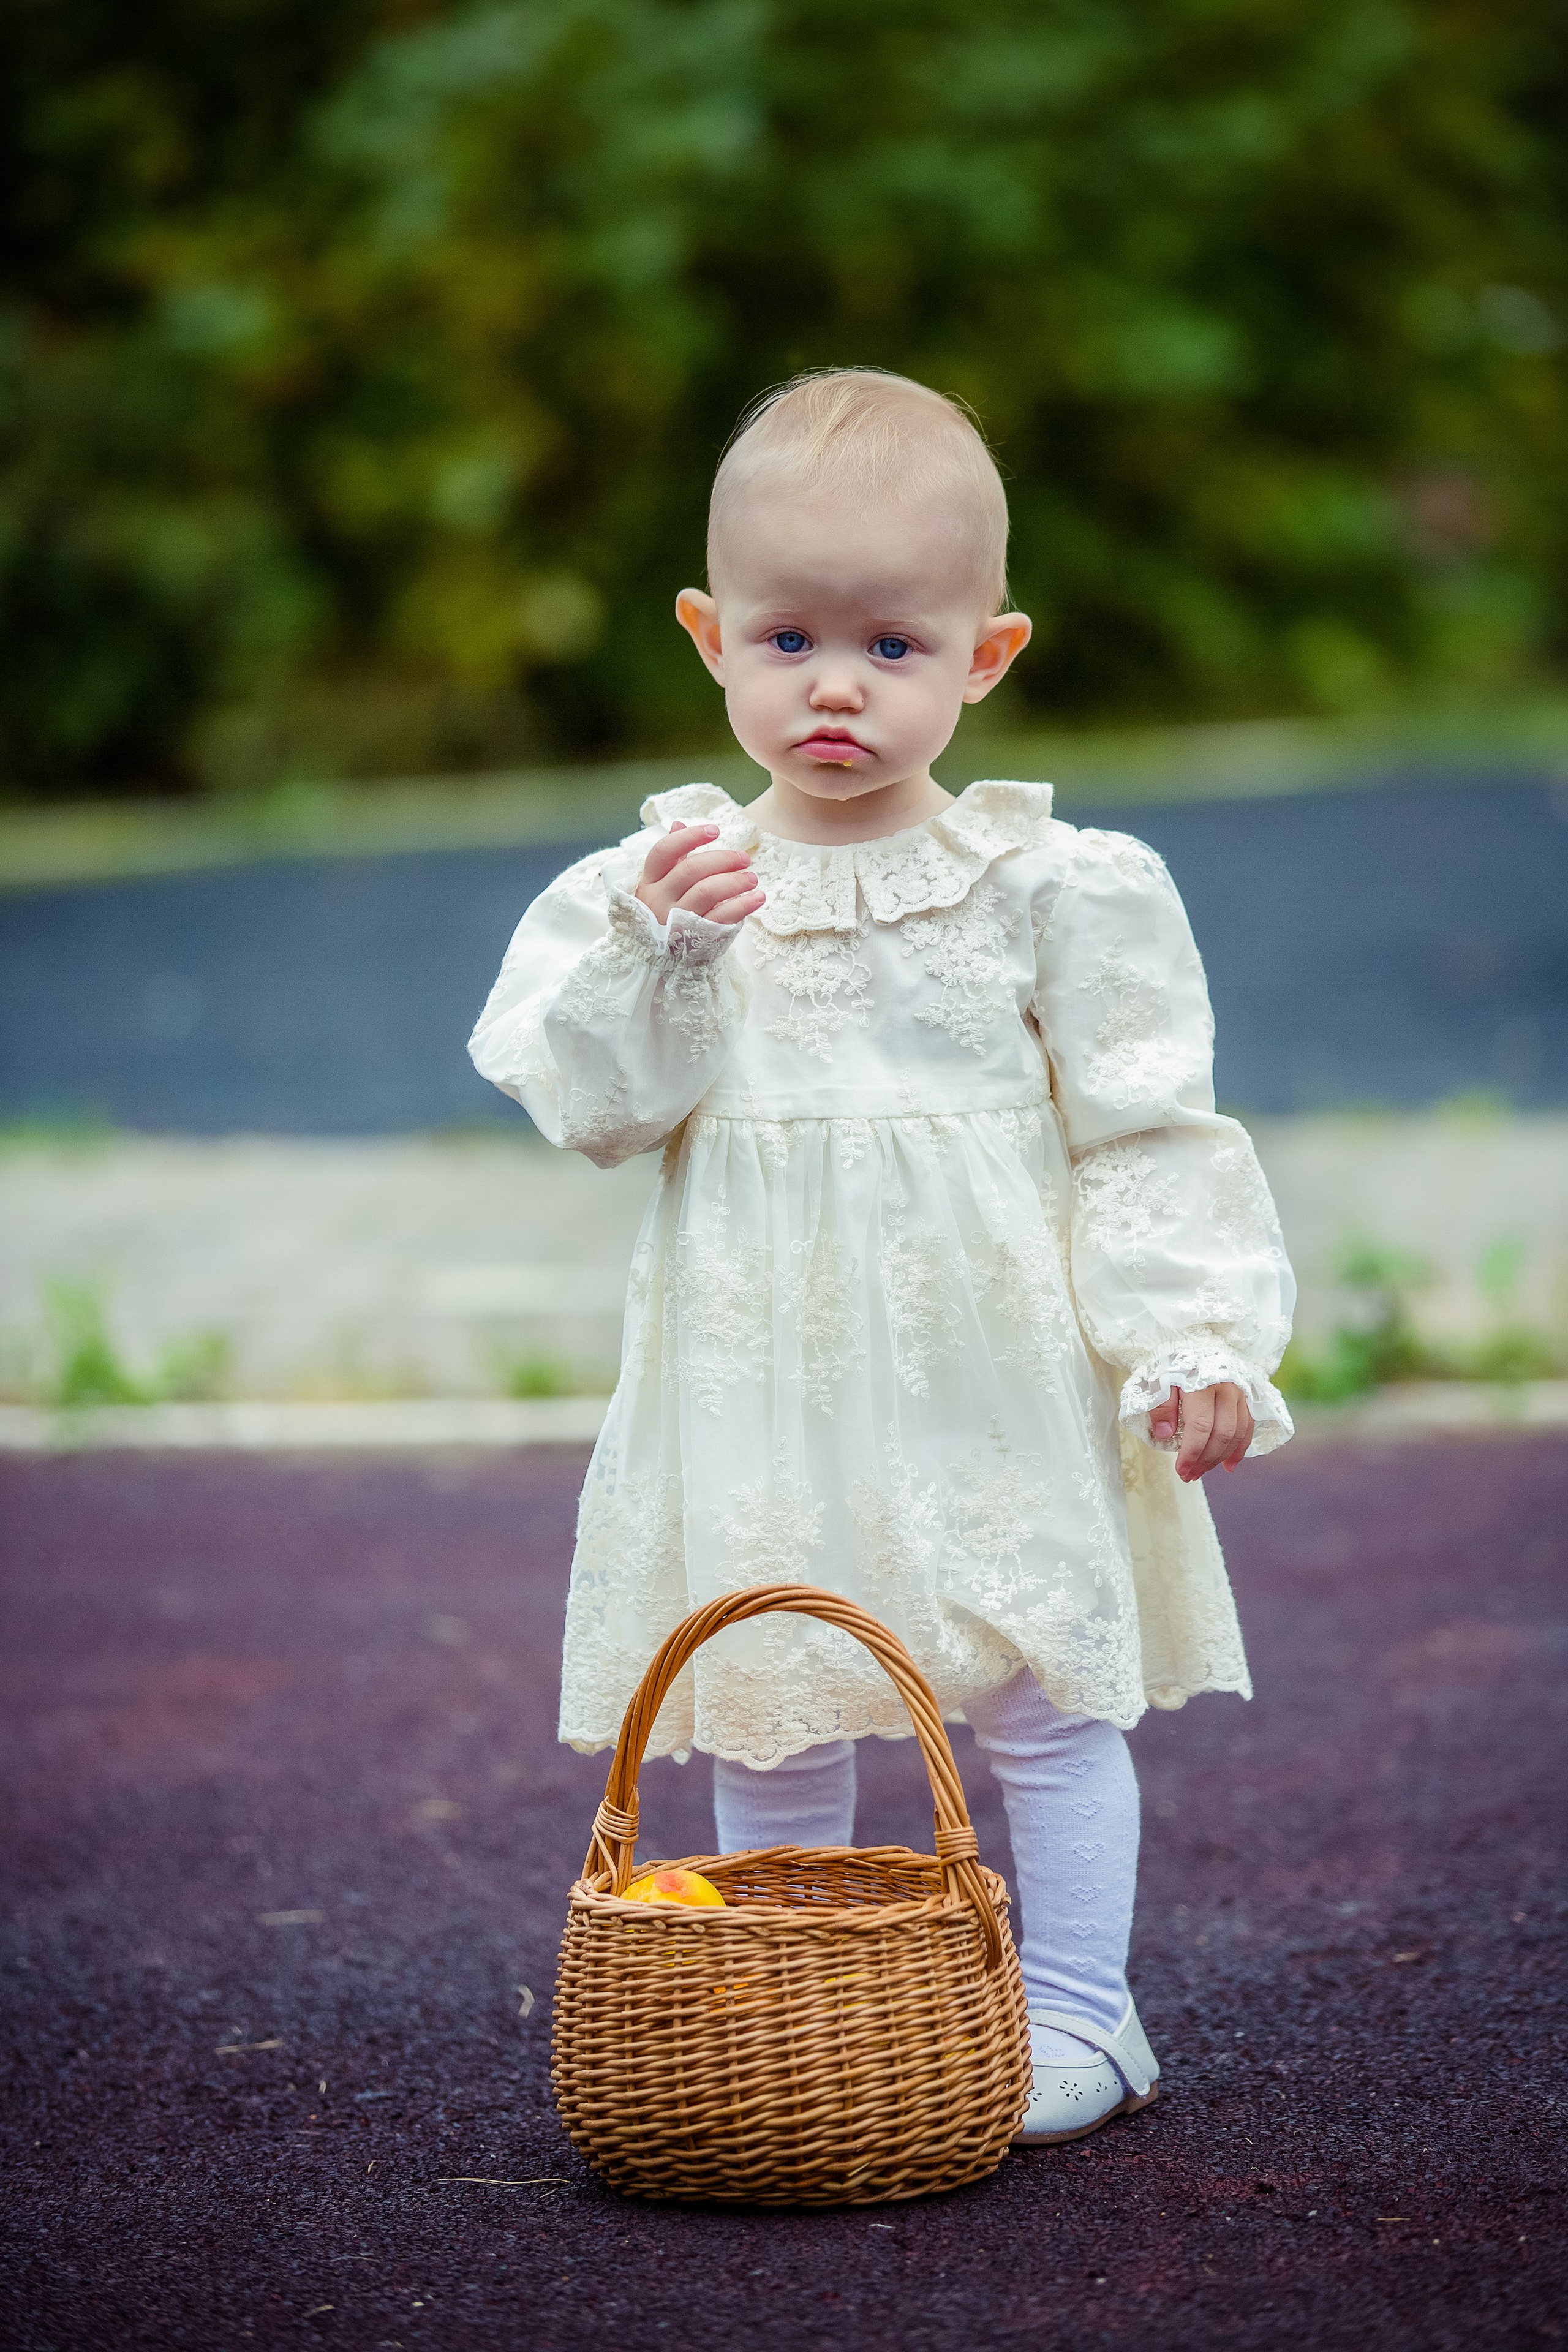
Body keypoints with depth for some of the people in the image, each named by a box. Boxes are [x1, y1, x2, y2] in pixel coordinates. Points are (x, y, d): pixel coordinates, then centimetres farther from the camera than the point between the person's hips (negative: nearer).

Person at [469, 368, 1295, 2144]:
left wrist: (1192, 1340, -8)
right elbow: (582, 1100, -4)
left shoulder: (1053, 888, -4)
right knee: (766, 1721, 9)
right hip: (762, 1383, 2)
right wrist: (653, 952, -19)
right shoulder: (653, 885, 2)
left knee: (1047, 1696, 5)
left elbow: (1148, 1133, -2)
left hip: (998, 1372, -2)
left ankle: (1076, 2011, 20)